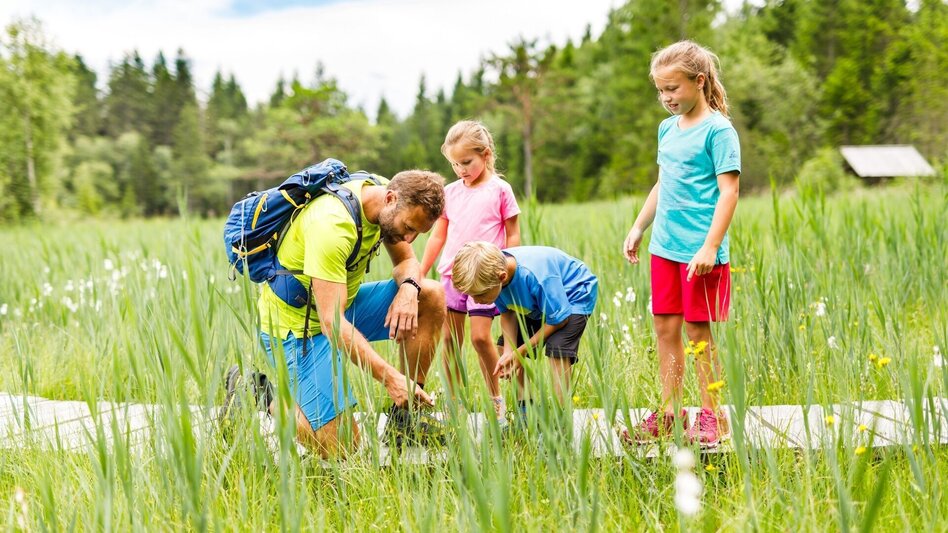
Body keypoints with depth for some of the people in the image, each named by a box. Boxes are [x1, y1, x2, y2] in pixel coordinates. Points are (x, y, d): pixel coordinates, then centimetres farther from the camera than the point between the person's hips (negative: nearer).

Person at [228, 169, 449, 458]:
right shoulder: (332, 224, -33)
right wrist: (390, 377, -38)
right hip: (295, 325, -9)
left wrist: (408, 288, -18)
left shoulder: (385, 197, -6)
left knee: (432, 297, -7)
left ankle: (404, 418, 2)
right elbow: (331, 322, -35)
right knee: (341, 447, -13)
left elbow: (407, 261, 8)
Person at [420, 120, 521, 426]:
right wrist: (419, 275, 12)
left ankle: (496, 399, 6)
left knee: (480, 336, -11)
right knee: (450, 338, 3)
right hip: (451, 274, 4)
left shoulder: (500, 190, -2)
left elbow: (513, 235, 1)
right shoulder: (450, 192, 9)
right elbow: (438, 236, 14)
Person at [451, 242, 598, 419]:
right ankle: (526, 411, 12)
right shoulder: (491, 273, -23)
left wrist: (522, 351, -24)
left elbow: (559, 318, -30)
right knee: (506, 344, 6)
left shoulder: (534, 276, -43)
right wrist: (509, 352, -22)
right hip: (538, 302, 8)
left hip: (575, 296, -8)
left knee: (557, 348, -29)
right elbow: (508, 313, -8)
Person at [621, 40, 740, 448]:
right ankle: (669, 413, 18)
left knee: (699, 332, 0)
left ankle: (711, 417, 10)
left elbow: (728, 191, -15)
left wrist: (710, 247, -21)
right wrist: (638, 228, 22)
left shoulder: (718, 130, -11)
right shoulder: (667, 128, 12)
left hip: (699, 252, -7)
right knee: (665, 328, 9)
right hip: (664, 247, 7)